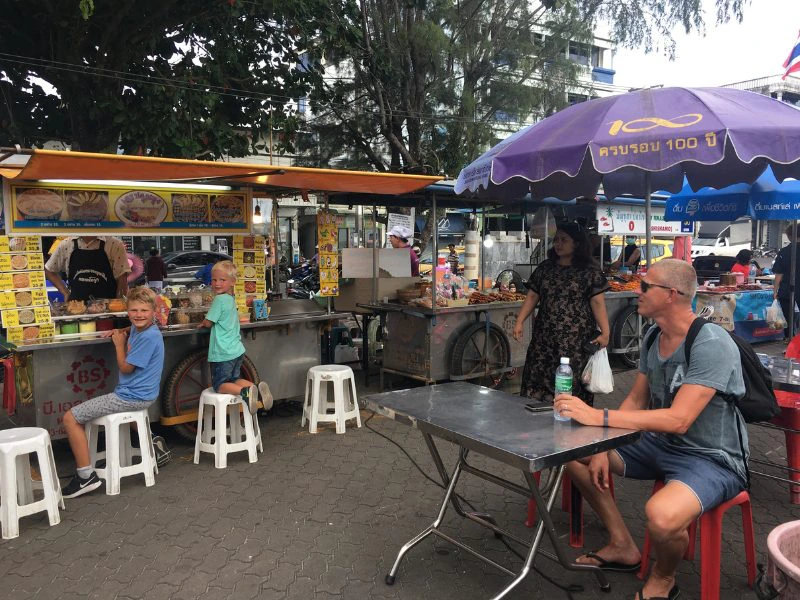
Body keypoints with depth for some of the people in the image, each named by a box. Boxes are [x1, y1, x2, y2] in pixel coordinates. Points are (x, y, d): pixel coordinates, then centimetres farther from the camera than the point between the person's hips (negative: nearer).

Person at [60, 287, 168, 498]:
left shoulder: (149, 337, -22)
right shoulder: (138, 329, 5)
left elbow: (125, 368, -17)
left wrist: (119, 343, -3)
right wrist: (119, 332, 11)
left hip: (132, 397, -10)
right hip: (137, 394, 10)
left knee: (71, 418, -9)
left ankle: (87, 476, -7)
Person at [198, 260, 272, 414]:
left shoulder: (220, 299, -16)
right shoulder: (231, 299, 12)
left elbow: (208, 323, -9)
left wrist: (203, 323, 11)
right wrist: (206, 322, 16)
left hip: (223, 354, -8)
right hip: (237, 350, 8)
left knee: (220, 386, 0)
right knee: (235, 379, 20)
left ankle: (245, 391, -26)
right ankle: (257, 387, -6)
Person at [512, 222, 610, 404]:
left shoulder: (589, 272, -1)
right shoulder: (545, 268, 11)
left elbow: (597, 302, -4)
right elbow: (532, 296, 11)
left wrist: (605, 332, -13)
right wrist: (519, 322, 1)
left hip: (576, 341, -4)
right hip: (544, 338, 4)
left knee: (572, 383, -2)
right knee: (537, 379, 2)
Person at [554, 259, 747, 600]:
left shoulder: (711, 345, -24)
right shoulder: (653, 338, 1)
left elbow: (678, 419, -32)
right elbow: (635, 401, 7)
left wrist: (598, 416, -34)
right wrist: (603, 448, -6)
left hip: (711, 459, -8)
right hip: (660, 445, 8)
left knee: (662, 515, -37)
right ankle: (623, 547, 17)